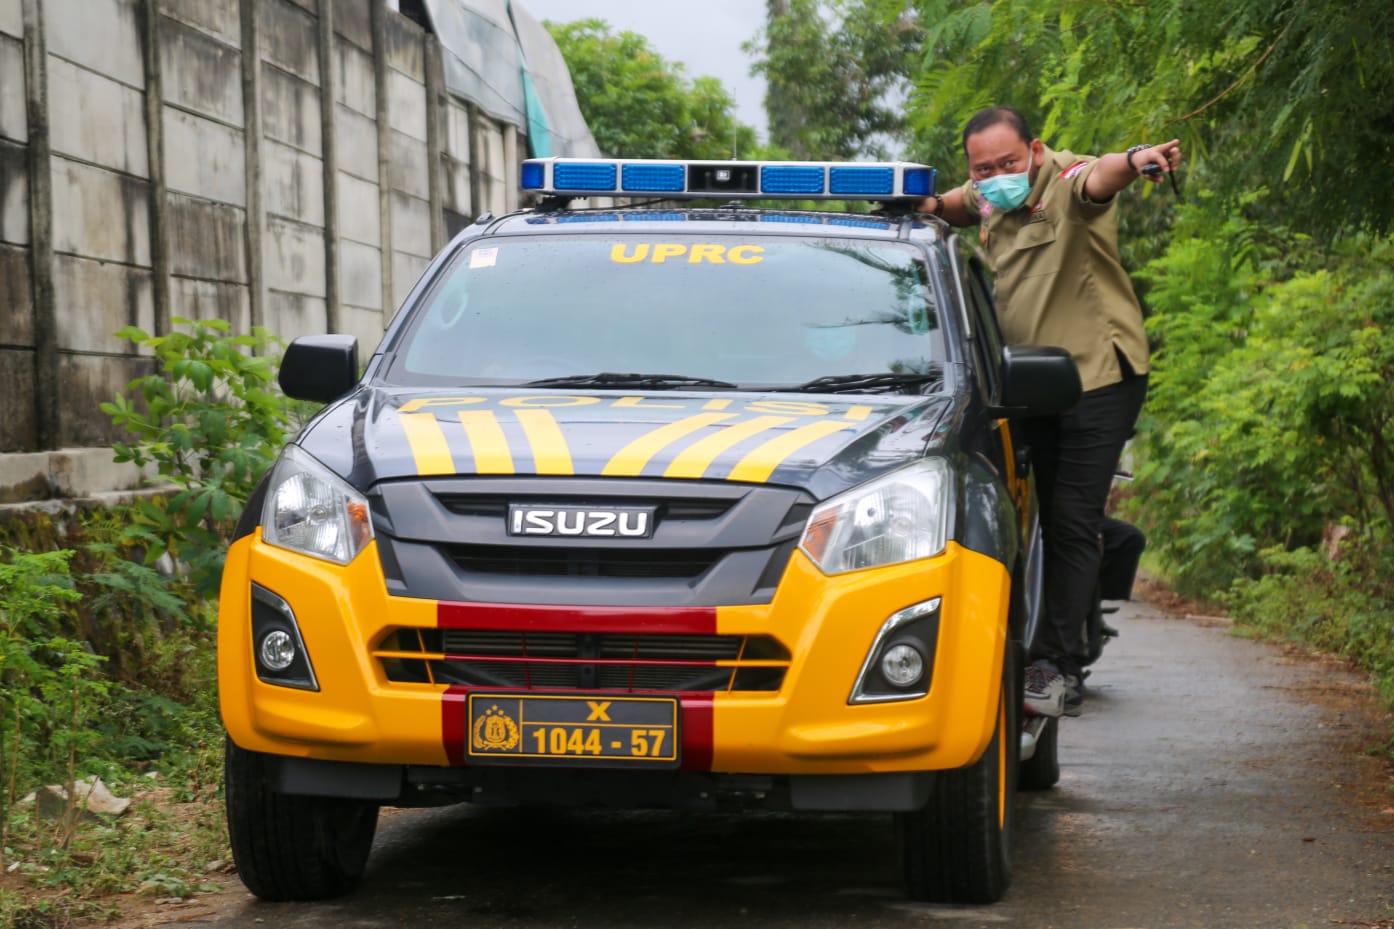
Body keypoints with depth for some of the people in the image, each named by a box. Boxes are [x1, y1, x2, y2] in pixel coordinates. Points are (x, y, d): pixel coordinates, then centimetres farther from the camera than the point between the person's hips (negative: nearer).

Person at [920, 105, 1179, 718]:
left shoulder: (1065, 182, -16)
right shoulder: (991, 199, 7)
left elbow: (1099, 177, -41)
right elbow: (962, 206, 32)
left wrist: (1133, 160, -64)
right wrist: (934, 206, 8)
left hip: (1099, 377, -8)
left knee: (1072, 524, -9)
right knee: (1045, 523, 7)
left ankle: (1055, 668, -9)